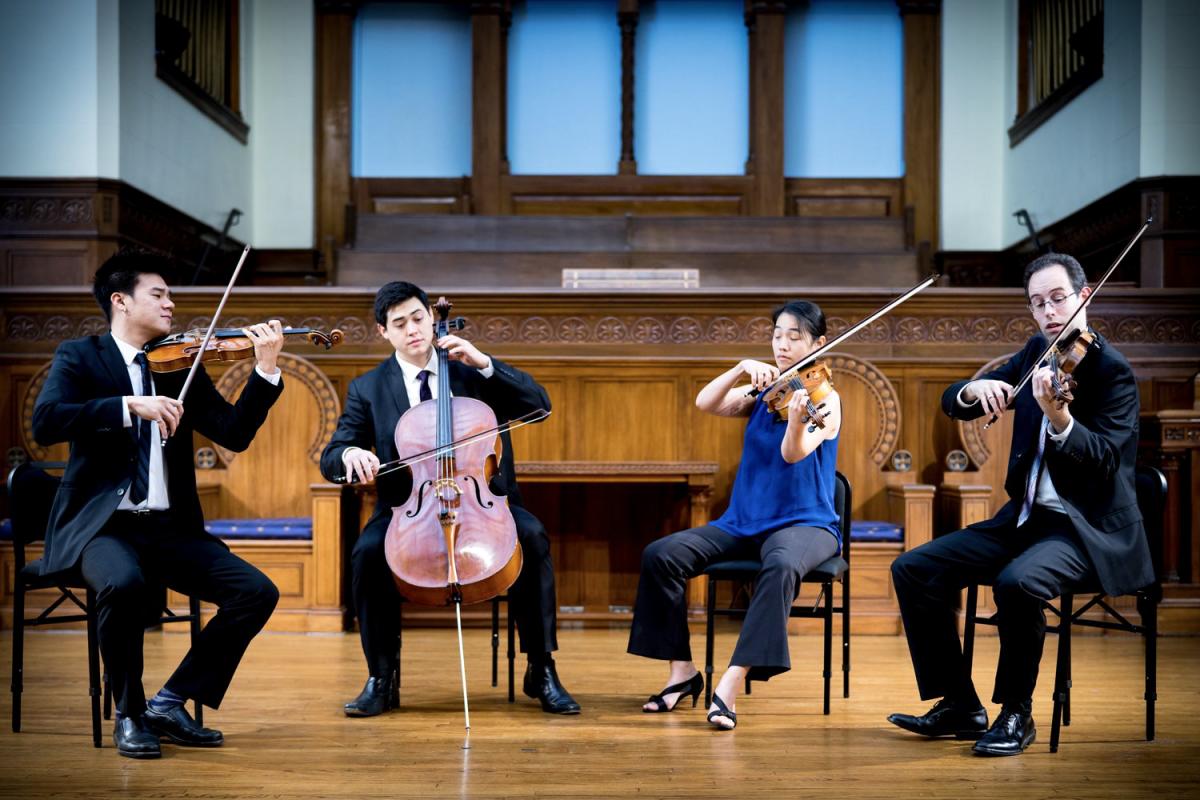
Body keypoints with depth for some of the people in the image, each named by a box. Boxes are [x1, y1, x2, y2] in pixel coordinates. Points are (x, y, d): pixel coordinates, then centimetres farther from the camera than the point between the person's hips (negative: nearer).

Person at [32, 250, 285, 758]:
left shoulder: (180, 365, 13)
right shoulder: (79, 356, 3)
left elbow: (234, 434, 3)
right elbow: (46, 422, -17)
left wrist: (266, 368, -9)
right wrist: (130, 405, -26)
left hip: (170, 527, 5)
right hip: (100, 524, -4)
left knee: (257, 592, -14)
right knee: (124, 583, -36)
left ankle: (170, 703, 0)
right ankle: (129, 715, -11)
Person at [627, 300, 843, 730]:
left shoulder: (826, 399, -3)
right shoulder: (761, 393, 11)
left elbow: (795, 453, -22)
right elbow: (705, 403, -5)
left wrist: (797, 418, -43)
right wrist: (741, 368, -18)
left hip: (804, 522, -5)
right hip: (743, 520, 5)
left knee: (780, 566, -40)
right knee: (661, 554, -16)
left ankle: (729, 686, -38)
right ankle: (682, 671, -6)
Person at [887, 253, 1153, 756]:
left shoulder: (1112, 370, -10)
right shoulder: (1037, 353, 9)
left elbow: (1104, 458, -23)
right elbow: (951, 405, 8)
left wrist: (1057, 415, -41)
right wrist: (976, 388, -15)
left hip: (1090, 530, -7)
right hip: (1027, 518, 7)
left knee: (1017, 580, -36)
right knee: (913, 569, -5)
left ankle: (1017, 714, -13)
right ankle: (960, 705, 4)